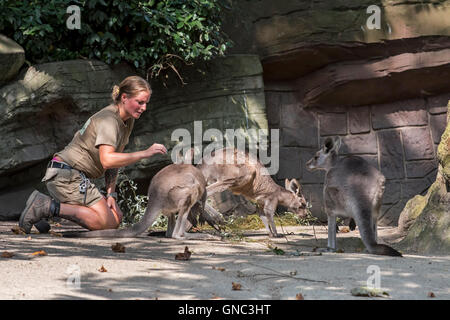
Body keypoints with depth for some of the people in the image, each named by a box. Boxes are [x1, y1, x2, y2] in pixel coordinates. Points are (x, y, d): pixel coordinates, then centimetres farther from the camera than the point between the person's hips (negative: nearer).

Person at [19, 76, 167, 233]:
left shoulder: (128, 121, 10)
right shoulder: (108, 119, -19)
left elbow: (116, 159, 11)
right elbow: (107, 160, -32)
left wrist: (111, 194, 1)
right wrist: (145, 153, -30)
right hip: (66, 174, -10)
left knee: (117, 217, 5)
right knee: (107, 222, -18)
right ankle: (49, 207, -14)